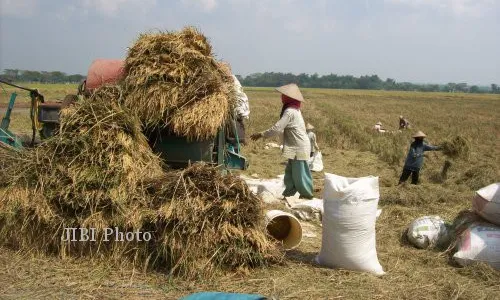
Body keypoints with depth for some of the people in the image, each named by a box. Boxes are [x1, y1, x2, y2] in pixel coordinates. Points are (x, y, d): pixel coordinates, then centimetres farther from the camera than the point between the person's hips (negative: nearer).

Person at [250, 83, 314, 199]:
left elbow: (277, 128, -25)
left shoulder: (290, 111, -20)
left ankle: (307, 194, 11)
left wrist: (260, 134, -18)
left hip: (299, 148, -10)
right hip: (296, 147, 10)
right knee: (290, 171, 14)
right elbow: (283, 129, 16)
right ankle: (289, 192, 21)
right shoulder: (294, 109, 11)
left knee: (299, 172, 0)